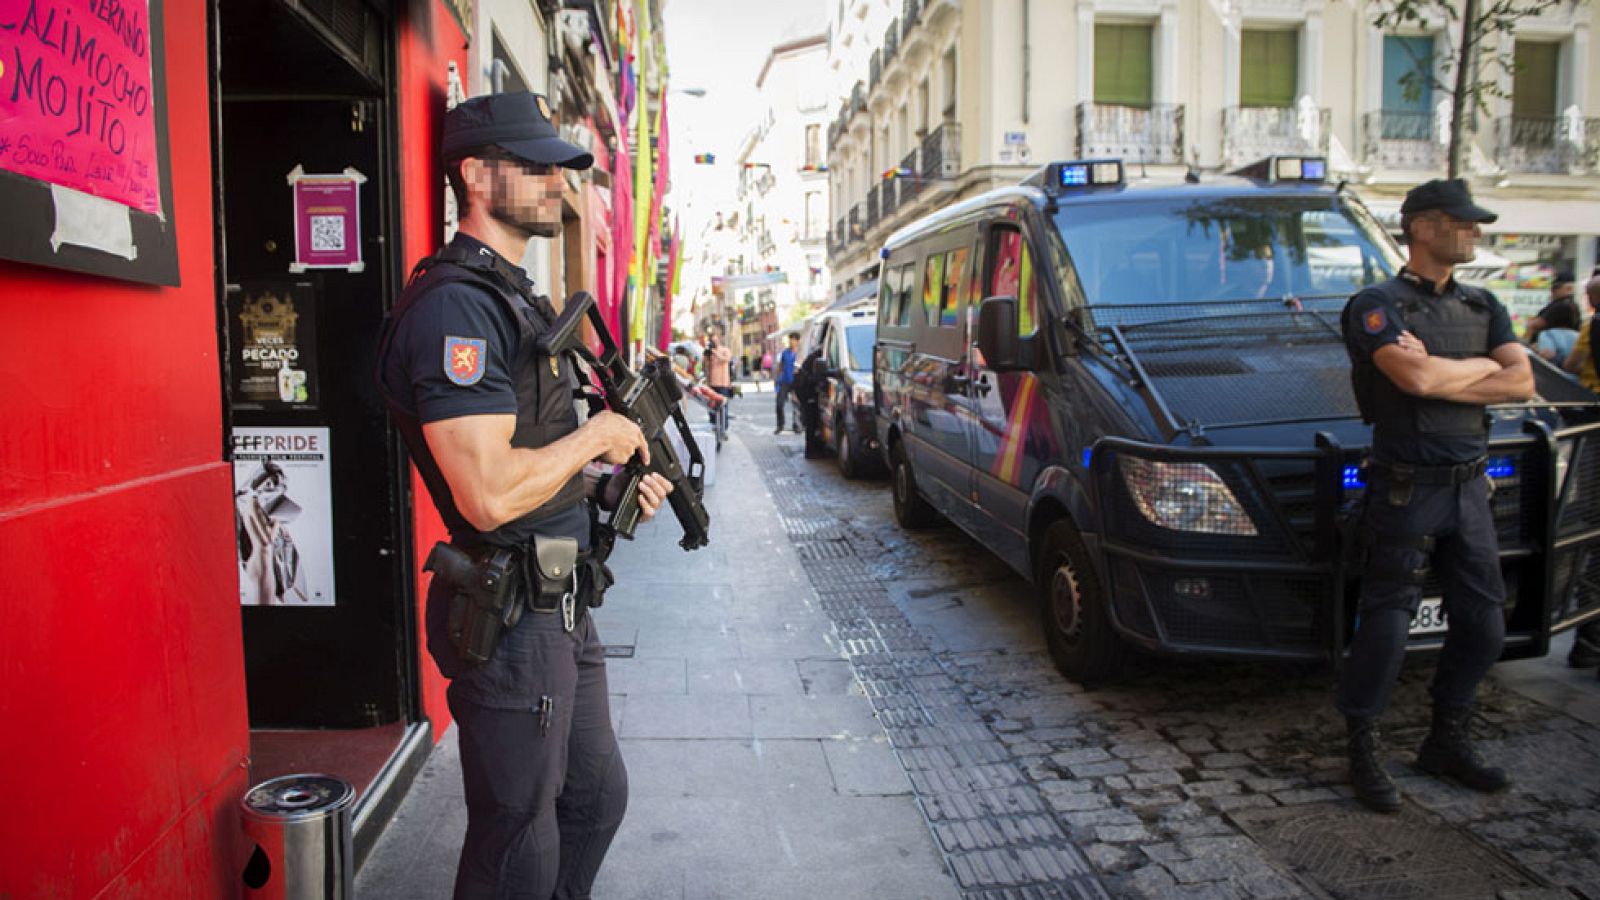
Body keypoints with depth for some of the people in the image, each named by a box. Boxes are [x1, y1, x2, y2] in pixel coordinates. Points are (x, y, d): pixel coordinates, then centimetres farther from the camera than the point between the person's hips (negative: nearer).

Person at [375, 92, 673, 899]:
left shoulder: (513, 298, 14)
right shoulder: (455, 304, -20)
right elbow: (489, 492, -30)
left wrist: (607, 487, 6)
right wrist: (595, 435, -15)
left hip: (561, 605, 10)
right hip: (508, 617, -10)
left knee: (596, 794, 24)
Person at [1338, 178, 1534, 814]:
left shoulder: (1483, 307, 13)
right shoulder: (1378, 305, -8)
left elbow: (1522, 383, -1)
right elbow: (1416, 379, -24)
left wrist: (1438, 374, -13)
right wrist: (1482, 367, -7)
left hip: (1469, 488, 7)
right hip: (1407, 491, -7)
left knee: (1483, 624, 12)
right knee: (1386, 627, -1)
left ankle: (1447, 743, 29)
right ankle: (1362, 754, 13)